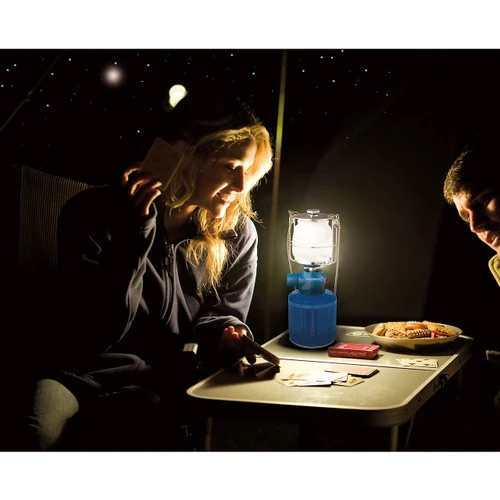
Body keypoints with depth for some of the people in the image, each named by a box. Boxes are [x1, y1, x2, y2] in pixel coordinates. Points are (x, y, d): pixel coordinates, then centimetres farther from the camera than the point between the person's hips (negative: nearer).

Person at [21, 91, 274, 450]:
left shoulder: (238, 234, 0)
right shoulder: (94, 215, -9)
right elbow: (94, 336, -16)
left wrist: (225, 333, -11)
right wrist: (136, 234, -23)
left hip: (170, 383, 3)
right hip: (81, 373, -2)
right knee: (37, 431, -36)